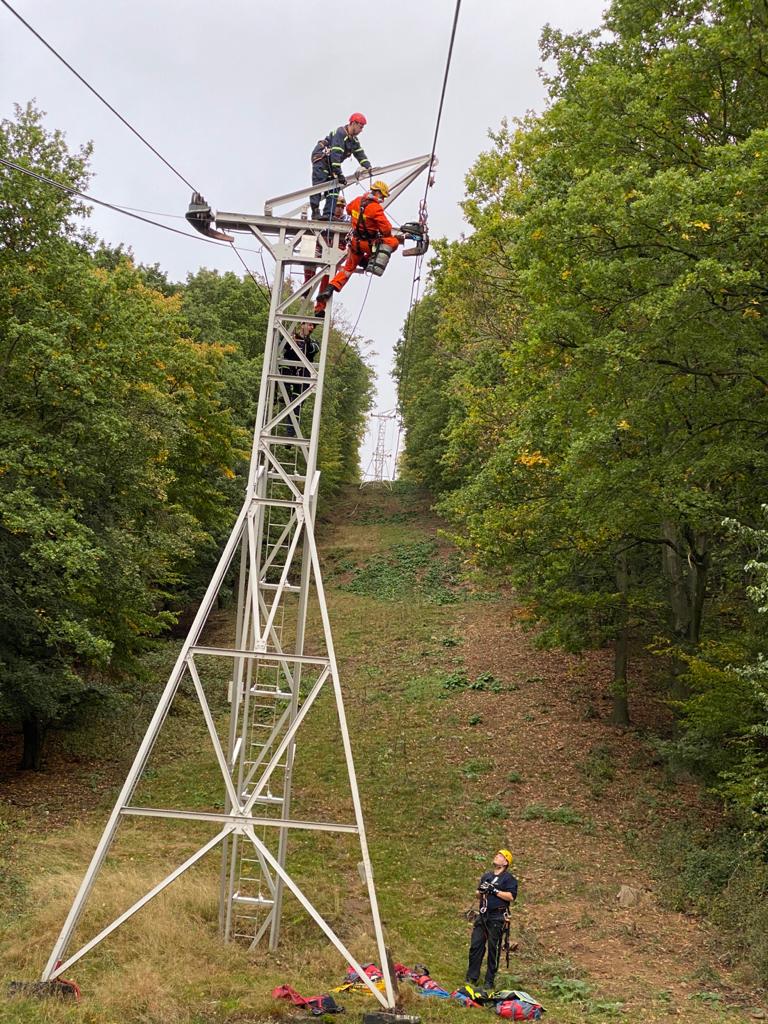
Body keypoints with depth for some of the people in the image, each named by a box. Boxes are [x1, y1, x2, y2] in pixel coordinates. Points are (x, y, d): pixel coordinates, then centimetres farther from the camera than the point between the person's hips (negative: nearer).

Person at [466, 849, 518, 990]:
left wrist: (494, 891, -15)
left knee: (493, 949, -1)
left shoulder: (509, 878, -1)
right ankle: (471, 978, 6)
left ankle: (490, 981, 6)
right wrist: (481, 891, 0)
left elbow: (511, 897, -13)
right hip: (483, 915, 6)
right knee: (475, 946, 0)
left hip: (497, 918, -6)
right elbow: (478, 896, 22)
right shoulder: (486, 876, 18)